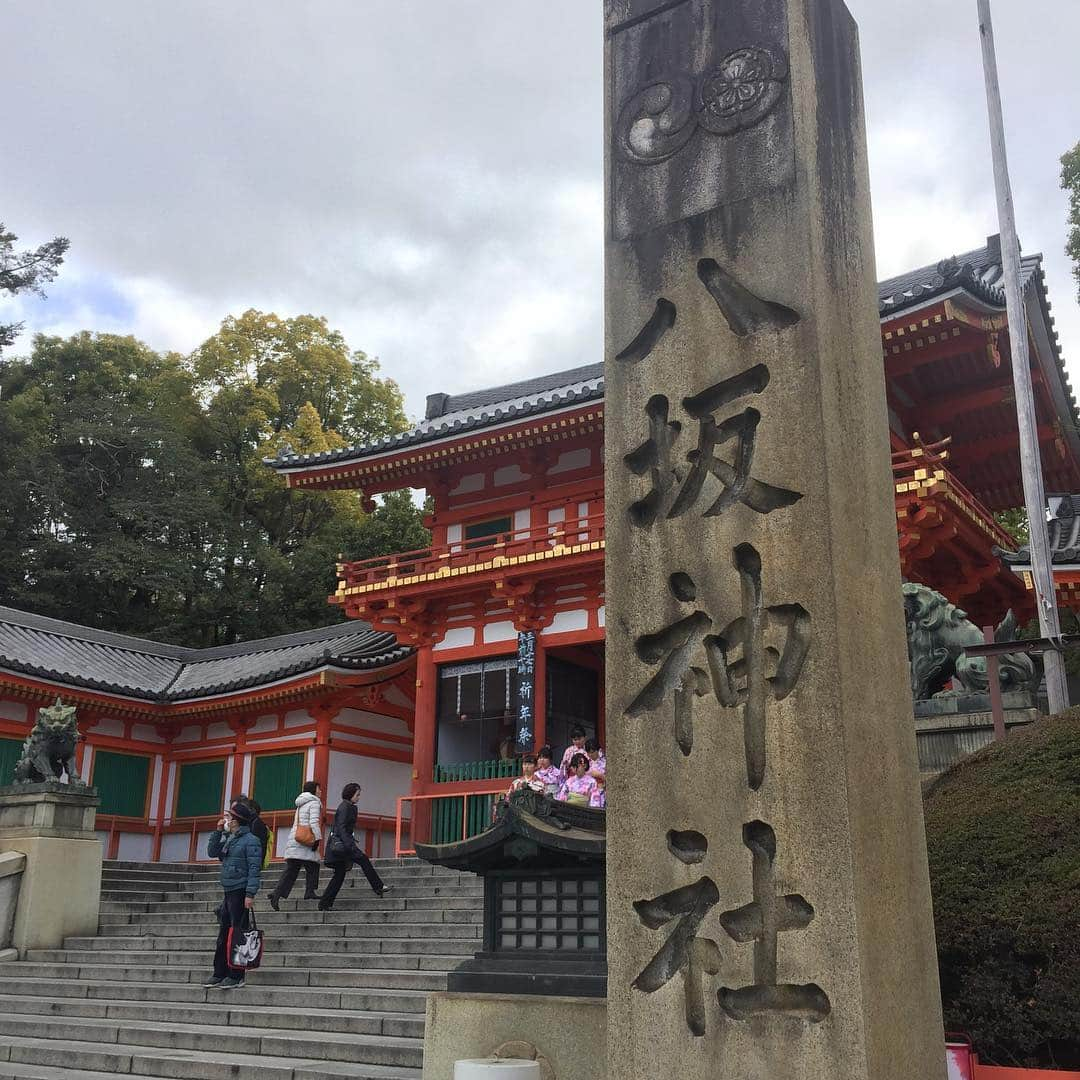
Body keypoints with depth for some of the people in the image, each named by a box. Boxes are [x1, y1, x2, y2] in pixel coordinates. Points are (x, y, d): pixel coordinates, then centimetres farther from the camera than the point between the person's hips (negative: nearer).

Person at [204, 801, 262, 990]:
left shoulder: (250, 841, -11)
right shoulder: (229, 839, 16)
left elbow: (254, 869, -15)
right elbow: (212, 852, 14)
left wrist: (250, 894, -21)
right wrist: (218, 831, 5)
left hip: (240, 892, -9)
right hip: (228, 892, 9)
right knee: (223, 935, 13)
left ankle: (236, 976, 2)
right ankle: (220, 974, 21)